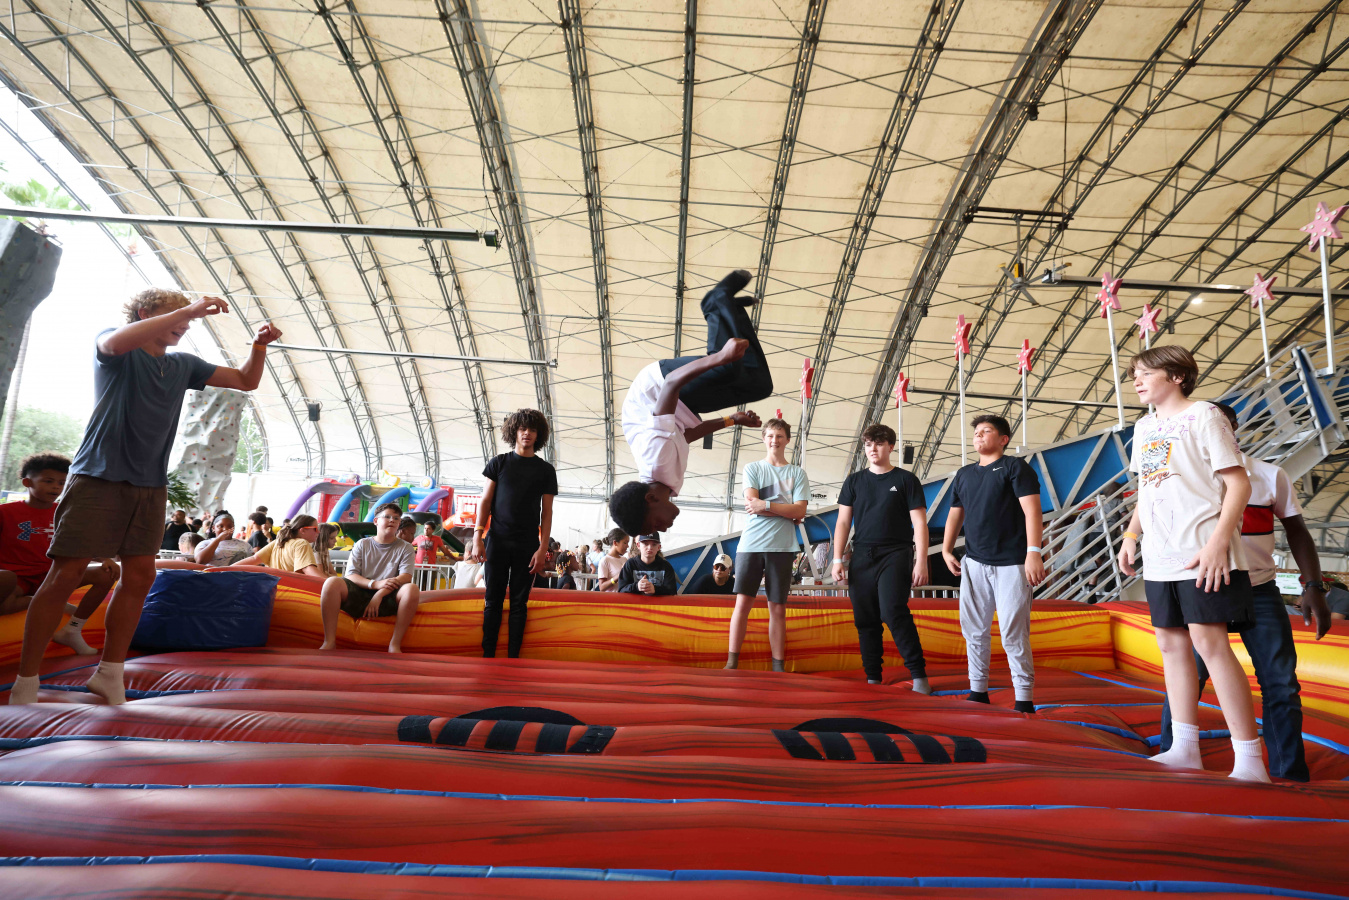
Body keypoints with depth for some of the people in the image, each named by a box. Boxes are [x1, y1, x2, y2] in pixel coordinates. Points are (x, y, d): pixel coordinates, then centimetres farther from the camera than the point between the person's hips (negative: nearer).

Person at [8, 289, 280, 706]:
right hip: (99, 476, -5)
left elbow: (246, 381, 14)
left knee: (140, 575, 3)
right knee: (66, 574, -5)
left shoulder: (183, 366, 15)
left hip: (150, 484, 6)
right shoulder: (117, 348, 0)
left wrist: (259, 344, -4)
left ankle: (110, 673, 14)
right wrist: (189, 309, -27)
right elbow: (115, 343, -26)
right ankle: (25, 683, 6)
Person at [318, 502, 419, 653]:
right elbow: (350, 575, 1)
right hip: (358, 596, 1)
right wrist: (376, 584, -18)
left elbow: (405, 577, -5)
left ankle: (395, 644, -25)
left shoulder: (405, 548, 10)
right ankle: (329, 642, -22)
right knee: (332, 582, -27)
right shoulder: (362, 544, 12)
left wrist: (379, 595, -19)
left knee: (412, 589, -32)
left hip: (387, 599, -1)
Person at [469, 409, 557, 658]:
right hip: (497, 541, 0)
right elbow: (485, 502, 6)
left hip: (527, 544, 0)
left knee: (519, 602, 2)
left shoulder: (545, 470, 7)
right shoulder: (498, 463, 8)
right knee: (493, 600, 1)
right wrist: (478, 538, -5)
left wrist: (543, 549, -4)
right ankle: (487, 656, 5)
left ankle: (512, 658, 5)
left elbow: (547, 512, 5)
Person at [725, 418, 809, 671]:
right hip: (750, 544, -1)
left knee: (778, 608, 5)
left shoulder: (797, 473, 11)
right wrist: (787, 511, -6)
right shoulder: (752, 468, 10)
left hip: (782, 547, 1)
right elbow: (752, 503, -5)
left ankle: (778, 666, 11)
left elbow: (800, 511, -2)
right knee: (743, 602, -4)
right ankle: (732, 662, 1)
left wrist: (766, 504, -11)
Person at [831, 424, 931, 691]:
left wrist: (921, 561, -8)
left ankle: (919, 675, -9)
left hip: (895, 555, -3)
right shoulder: (854, 481, 12)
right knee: (865, 620, 5)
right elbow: (843, 522, 11)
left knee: (894, 612, -20)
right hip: (862, 557, 4)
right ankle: (873, 679, 15)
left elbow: (919, 523, 1)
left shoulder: (905, 479, 4)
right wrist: (837, 560, 3)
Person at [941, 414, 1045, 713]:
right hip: (974, 564, 6)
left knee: (1013, 635, -4)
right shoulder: (964, 474, 15)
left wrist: (1033, 552, -21)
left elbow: (1032, 511, -11)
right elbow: (955, 514, 21)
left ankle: (1024, 700, 6)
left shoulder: (1015, 467, -2)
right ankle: (978, 692, 20)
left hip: (1011, 565, -6)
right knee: (974, 631, 9)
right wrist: (947, 550, 10)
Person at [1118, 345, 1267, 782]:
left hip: (1202, 553, -7)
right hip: (1160, 558, 7)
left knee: (1208, 640, -10)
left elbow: (1239, 483, -9)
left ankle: (1249, 758, 1)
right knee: (1172, 643, 9)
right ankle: (1185, 748, 19)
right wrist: (1131, 535, 13)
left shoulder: (1202, 415, -5)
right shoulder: (1144, 427, 16)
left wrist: (1219, 541, -19)